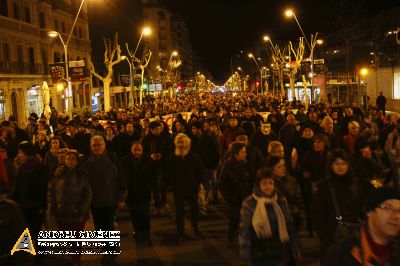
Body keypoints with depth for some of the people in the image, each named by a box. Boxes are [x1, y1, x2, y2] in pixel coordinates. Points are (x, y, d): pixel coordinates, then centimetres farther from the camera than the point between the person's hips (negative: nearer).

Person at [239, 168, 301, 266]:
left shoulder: (281, 201, 1)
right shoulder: (249, 203, -9)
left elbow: (289, 224, 8)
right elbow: (244, 229, -7)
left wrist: (295, 247, 7)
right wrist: (245, 252, -10)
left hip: (280, 253, 3)